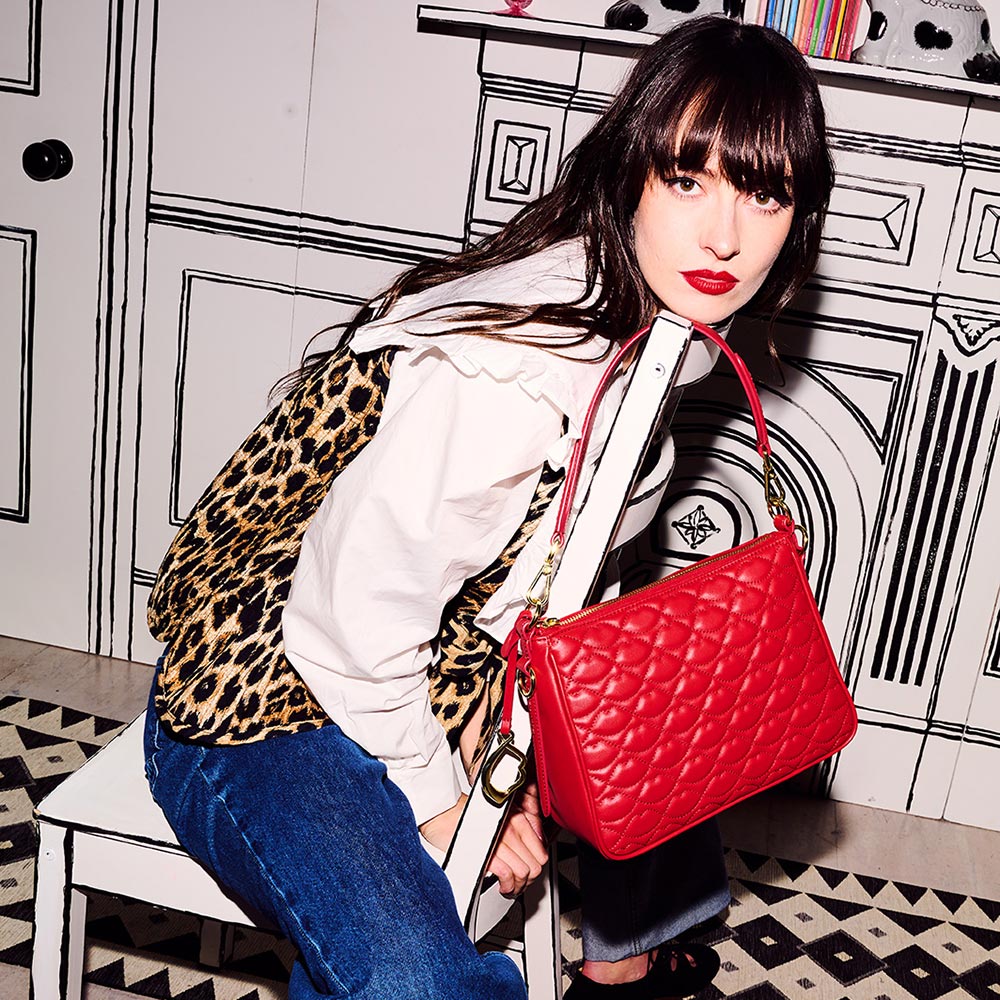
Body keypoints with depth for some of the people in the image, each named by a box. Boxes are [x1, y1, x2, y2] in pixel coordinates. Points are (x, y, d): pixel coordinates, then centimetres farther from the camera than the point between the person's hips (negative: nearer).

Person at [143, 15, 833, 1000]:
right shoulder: (510, 367, -33)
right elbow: (356, 620, -27)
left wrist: (490, 711, -4)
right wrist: (437, 797, -12)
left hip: (435, 671, 9)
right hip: (267, 710, -9)